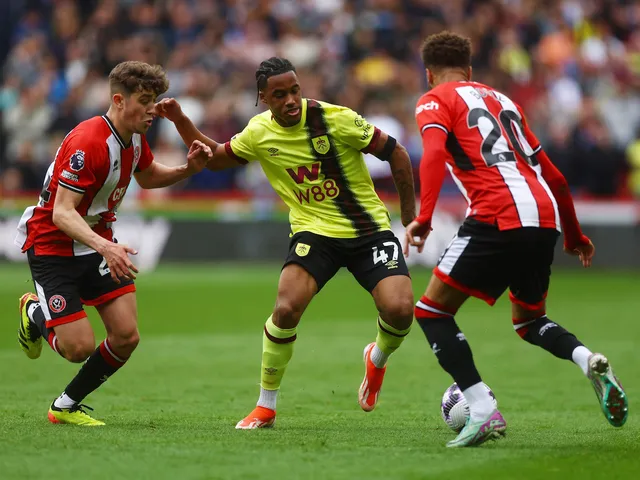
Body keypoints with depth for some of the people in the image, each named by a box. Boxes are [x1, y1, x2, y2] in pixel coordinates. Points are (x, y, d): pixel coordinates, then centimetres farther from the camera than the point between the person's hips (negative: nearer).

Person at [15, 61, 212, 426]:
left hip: (98, 242, 8)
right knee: (79, 347, -13)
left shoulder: (135, 137, -1)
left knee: (127, 337, -5)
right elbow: (62, 213, -32)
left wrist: (187, 169, 0)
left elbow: (147, 177, 20)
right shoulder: (88, 143, -28)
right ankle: (34, 313, 21)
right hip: (52, 246, -8)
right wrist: (105, 247, -47)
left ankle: (67, 406, 15)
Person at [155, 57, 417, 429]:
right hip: (315, 232, 2)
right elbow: (215, 158, 18)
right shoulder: (259, 133, -1)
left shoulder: (336, 119, -15)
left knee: (400, 310, -21)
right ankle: (266, 407, -4)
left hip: (369, 229, -2)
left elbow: (396, 154, -6)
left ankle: (378, 358, 18)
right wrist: (180, 120, 4)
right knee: (286, 308, -23)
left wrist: (411, 218, -3)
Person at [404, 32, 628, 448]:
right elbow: (552, 175, 30)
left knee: (433, 311, 5)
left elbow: (434, 153, -12)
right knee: (529, 321, 26)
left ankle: (484, 412, -11)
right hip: (545, 217, 7)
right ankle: (590, 360, -5)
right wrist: (574, 235, 40)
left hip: (498, 219, -7)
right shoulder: (502, 100, 29)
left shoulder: (435, 101, 10)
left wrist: (424, 218, -22)